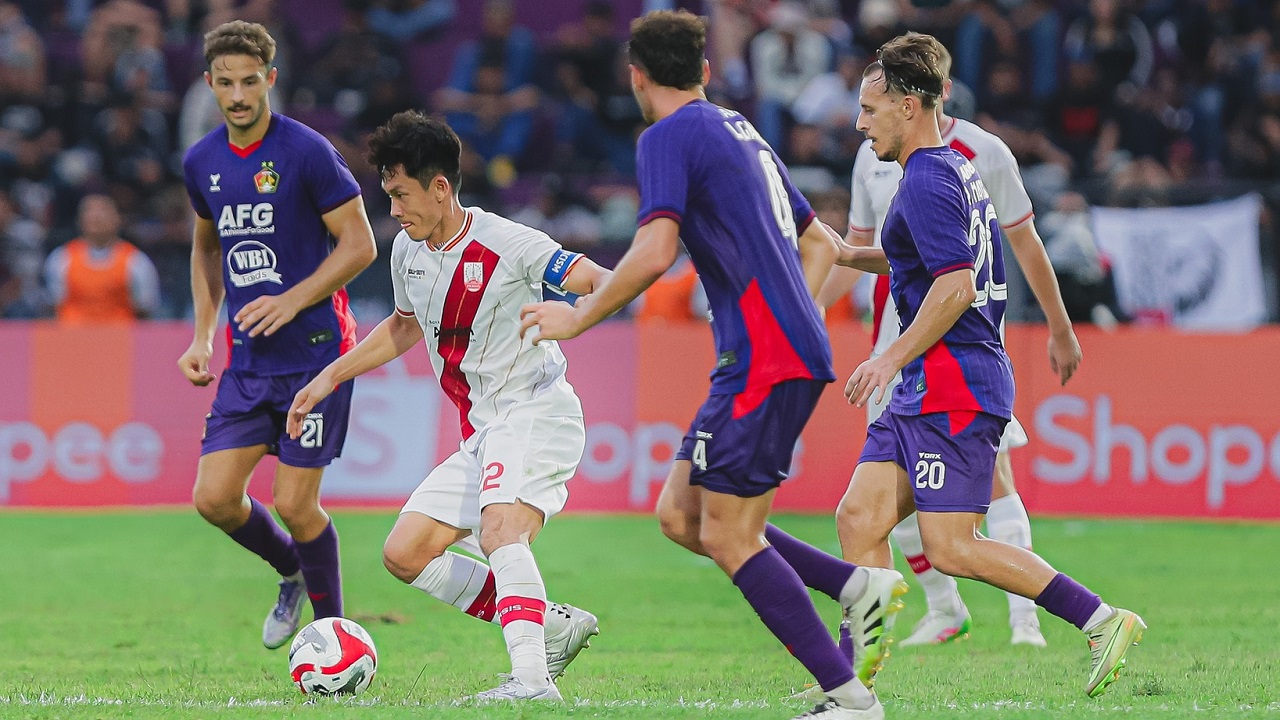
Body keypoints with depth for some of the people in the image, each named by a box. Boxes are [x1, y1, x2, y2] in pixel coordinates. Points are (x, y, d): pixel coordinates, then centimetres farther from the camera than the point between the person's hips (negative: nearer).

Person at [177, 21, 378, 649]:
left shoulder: (307, 152, -12)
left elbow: (359, 245, -10)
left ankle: (333, 627, 13)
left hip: (316, 350, -6)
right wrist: (203, 335, 13)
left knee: (294, 503, -8)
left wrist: (291, 301, -19)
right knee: (214, 498, -2)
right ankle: (293, 572, 26)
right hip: (248, 358, 6)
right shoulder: (202, 163, 7)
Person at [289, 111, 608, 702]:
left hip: (535, 414, -9)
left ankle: (531, 676, -45)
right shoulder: (409, 251, 8)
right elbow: (405, 325, 28)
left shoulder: (507, 244, -16)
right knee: (405, 554, 4)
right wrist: (330, 377, 26)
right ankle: (551, 626, 4)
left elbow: (601, 282, -23)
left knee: (499, 531, -33)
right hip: (481, 433, 9)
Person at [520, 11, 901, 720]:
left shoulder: (668, 137, -6)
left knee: (727, 537, -7)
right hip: (793, 352, 9)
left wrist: (578, 317, -7)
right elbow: (819, 243, 27)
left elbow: (654, 253, -19)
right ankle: (857, 586, 5)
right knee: (680, 514, 11)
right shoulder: (742, 133, 22)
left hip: (763, 359, -9)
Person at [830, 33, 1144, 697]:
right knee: (859, 517, 4)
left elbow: (956, 287, -23)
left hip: (954, 387, -11)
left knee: (951, 547, -12)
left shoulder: (927, 180, -14)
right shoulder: (958, 168, 18)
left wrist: (892, 359, -20)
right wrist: (850, 256, 33)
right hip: (925, 393, 11)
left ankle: (1102, 621, -8)